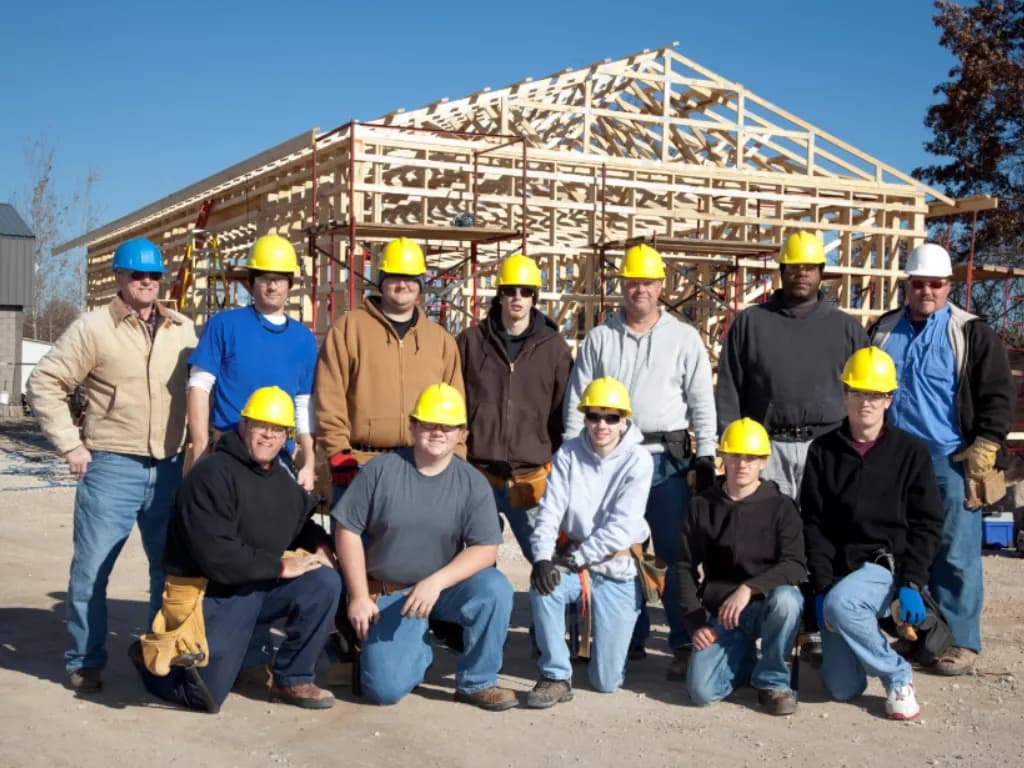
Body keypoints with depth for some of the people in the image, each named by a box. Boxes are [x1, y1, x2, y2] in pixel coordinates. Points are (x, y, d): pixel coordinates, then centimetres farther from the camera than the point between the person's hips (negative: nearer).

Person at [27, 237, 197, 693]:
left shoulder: (183, 330, 8)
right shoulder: (93, 327, -4)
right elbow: (44, 384, -3)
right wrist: (69, 445, -7)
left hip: (170, 467, 4)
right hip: (112, 467, -4)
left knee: (172, 567, 11)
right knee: (92, 567, -1)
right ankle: (85, 662, 13)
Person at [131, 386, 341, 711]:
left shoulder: (283, 475, 7)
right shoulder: (212, 474, -19)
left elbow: (302, 524, 23)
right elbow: (216, 555, -26)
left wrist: (320, 545, -1)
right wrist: (280, 566, -21)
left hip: (263, 586, 7)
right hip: (213, 593, -6)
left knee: (325, 583, -18)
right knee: (206, 695, -9)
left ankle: (292, 679, -2)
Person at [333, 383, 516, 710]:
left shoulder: (473, 483, -6)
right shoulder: (380, 470, -7)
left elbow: (485, 549, -12)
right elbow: (347, 531, -3)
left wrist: (436, 582, -26)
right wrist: (359, 597, -6)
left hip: (445, 587, 1)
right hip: (386, 594, -1)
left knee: (495, 588, -29)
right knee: (385, 688, -16)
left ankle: (476, 682, -7)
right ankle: (419, 649, 21)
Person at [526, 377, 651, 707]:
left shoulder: (638, 460, -8)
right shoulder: (568, 454, 0)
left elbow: (623, 525, -17)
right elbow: (549, 510, -7)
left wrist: (576, 557, -22)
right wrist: (542, 557, -25)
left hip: (617, 571, -2)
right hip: (570, 562, 2)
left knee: (606, 682, -2)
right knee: (542, 586, -34)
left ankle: (608, 633, 33)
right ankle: (556, 676, -15)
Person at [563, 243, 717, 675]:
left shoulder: (684, 338, 5)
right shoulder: (600, 339, 9)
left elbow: (702, 402, 3)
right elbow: (577, 399, 8)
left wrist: (706, 456, -4)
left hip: (667, 458, -2)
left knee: (674, 552, -4)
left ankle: (683, 643, 2)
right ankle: (630, 637, 19)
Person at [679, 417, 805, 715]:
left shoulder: (780, 506, -2)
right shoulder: (702, 506, 5)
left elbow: (796, 567, -13)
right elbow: (686, 567, 8)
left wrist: (749, 588, -28)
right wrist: (696, 623, -2)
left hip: (768, 604, -1)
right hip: (722, 612, 2)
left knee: (786, 599, -37)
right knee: (701, 690, -19)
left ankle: (772, 680, -10)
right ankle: (745, 660, 16)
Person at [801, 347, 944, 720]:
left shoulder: (910, 451, 2)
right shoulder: (823, 451, 6)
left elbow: (927, 523, 0)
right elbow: (813, 524, 3)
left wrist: (912, 584, -13)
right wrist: (821, 586, -8)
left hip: (888, 567, -2)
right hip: (839, 571, 3)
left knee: (840, 603, -36)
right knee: (841, 688, -8)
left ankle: (898, 677, -11)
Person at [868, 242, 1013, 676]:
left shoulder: (971, 333, 0)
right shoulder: (883, 330, 13)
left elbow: (998, 395, -2)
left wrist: (986, 448, -10)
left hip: (950, 463, -4)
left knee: (955, 554, -2)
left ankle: (960, 641, 7)